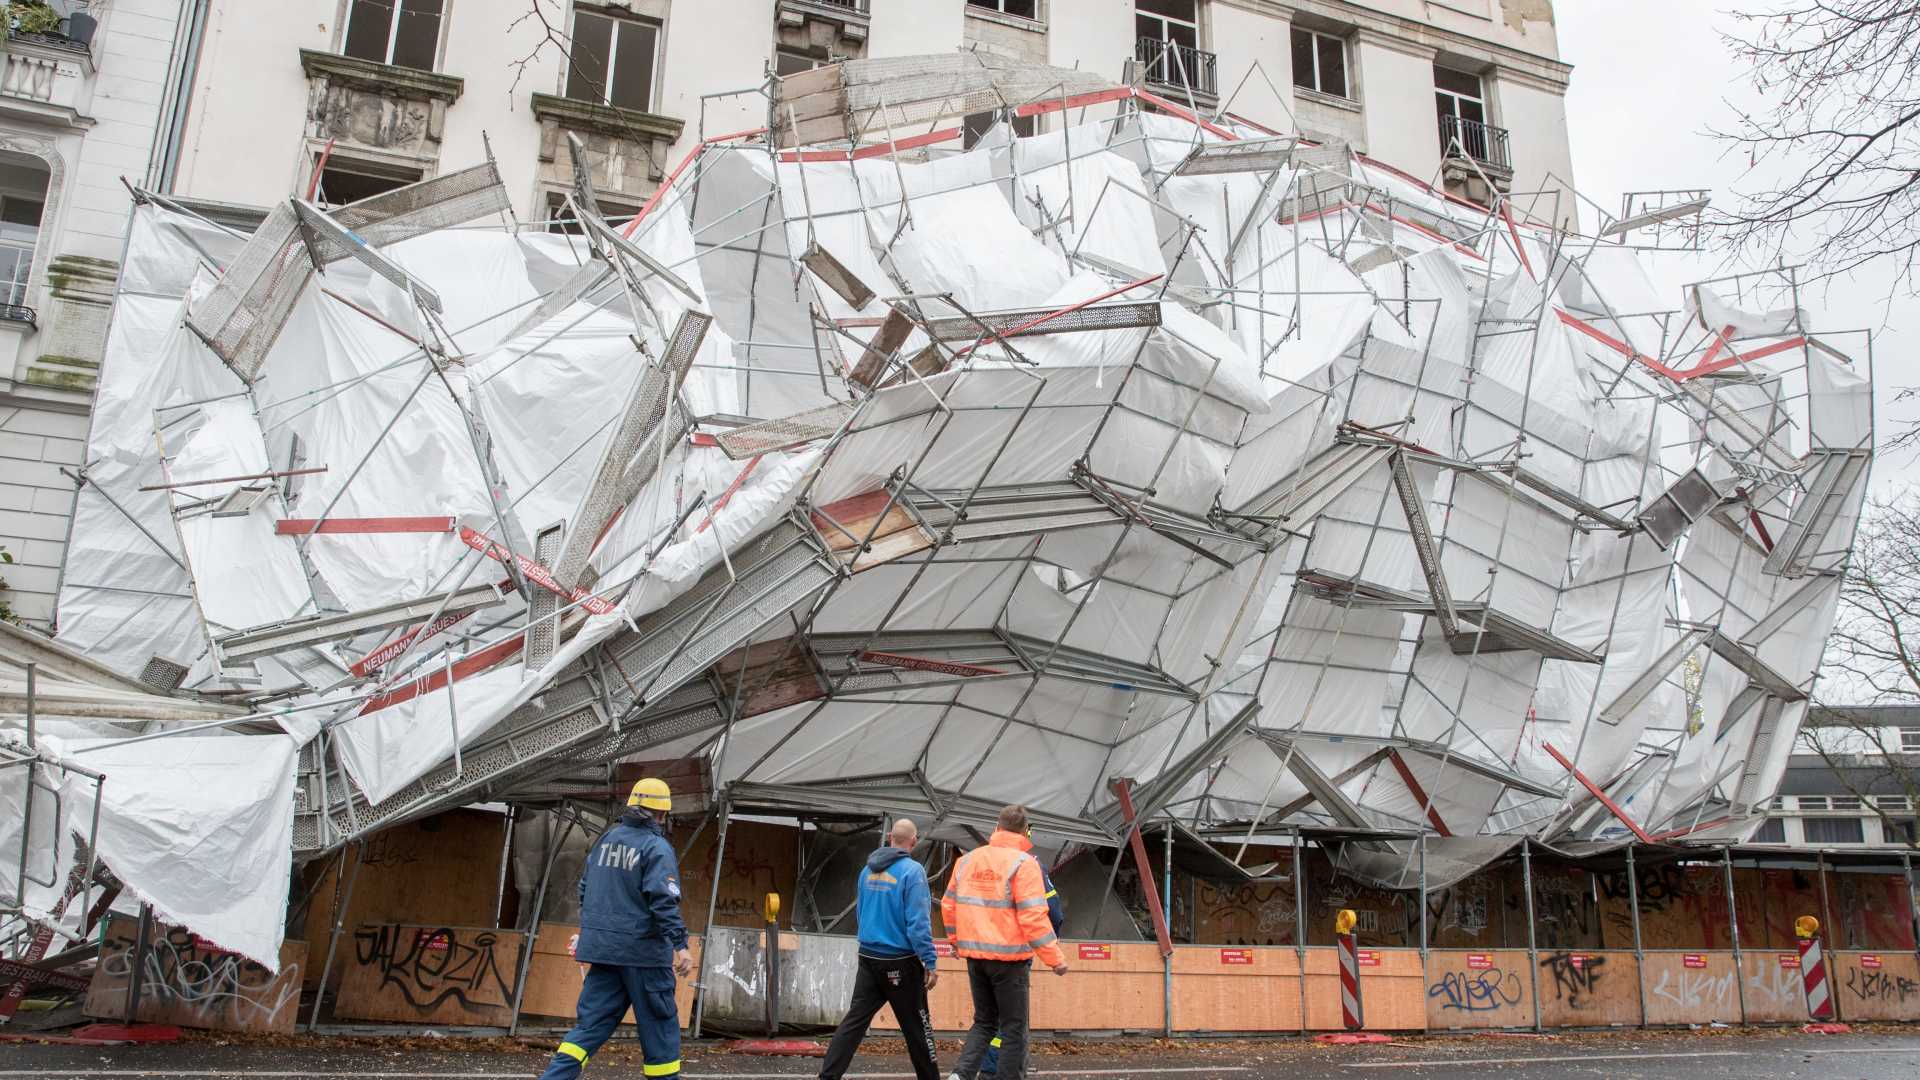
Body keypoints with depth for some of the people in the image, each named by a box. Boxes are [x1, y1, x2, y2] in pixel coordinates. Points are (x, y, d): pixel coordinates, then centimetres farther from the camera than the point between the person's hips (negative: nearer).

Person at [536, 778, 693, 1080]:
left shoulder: (605, 839, 10)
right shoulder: (656, 847, -12)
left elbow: (585, 888, 18)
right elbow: (664, 901, -21)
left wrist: (590, 931, 29)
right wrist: (680, 945, -21)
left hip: (602, 947, 6)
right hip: (642, 951, -6)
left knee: (591, 1023, 10)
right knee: (659, 1023, 6)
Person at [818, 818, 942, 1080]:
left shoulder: (868, 870, 6)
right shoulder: (912, 871, -15)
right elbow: (918, 922, -19)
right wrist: (930, 962, -15)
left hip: (868, 957, 5)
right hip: (901, 961, -5)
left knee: (854, 1019, 6)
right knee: (916, 1025, 8)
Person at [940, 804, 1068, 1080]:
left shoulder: (967, 860, 7)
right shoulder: (1023, 863, -12)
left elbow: (948, 905, 14)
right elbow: (1033, 917, -17)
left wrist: (956, 940, 30)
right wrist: (1055, 958, -11)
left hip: (974, 954, 5)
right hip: (1009, 956, -5)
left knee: (984, 1022, 17)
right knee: (1014, 1027, 8)